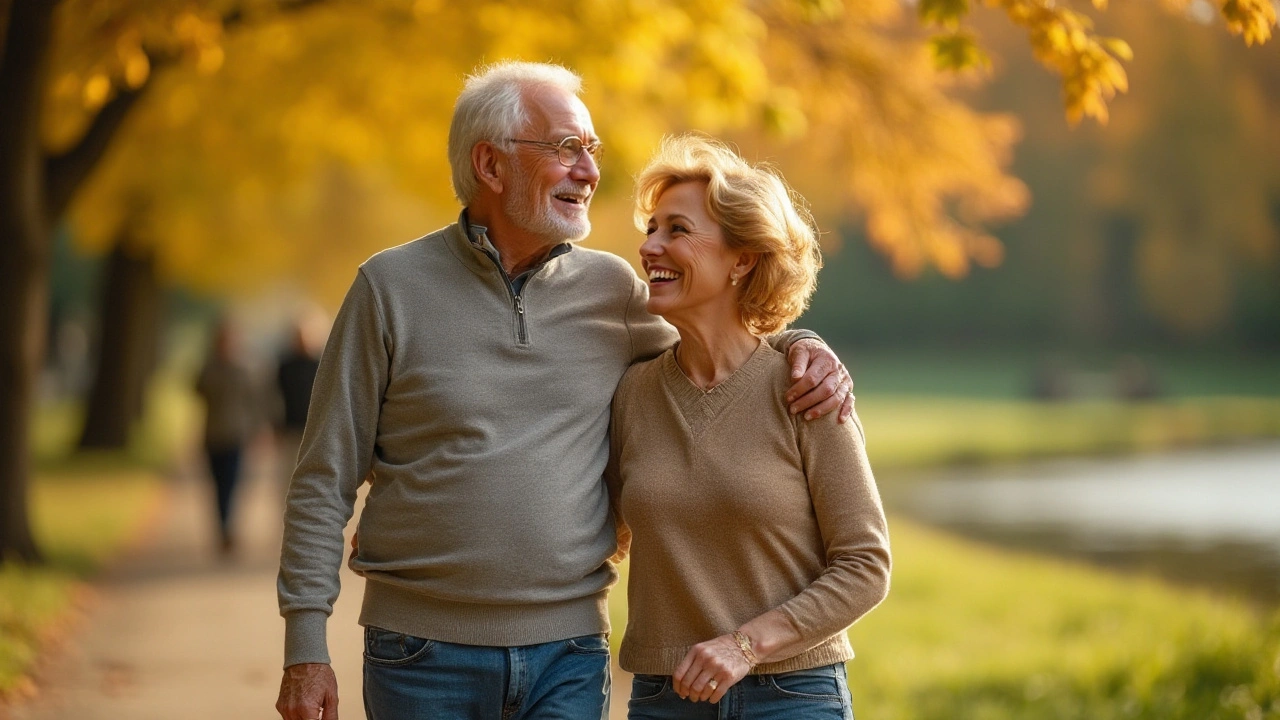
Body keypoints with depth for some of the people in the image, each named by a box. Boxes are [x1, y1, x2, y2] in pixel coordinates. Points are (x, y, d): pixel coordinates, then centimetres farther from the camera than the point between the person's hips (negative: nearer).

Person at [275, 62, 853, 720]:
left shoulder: (612, 289, 6)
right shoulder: (390, 287, -2)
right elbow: (325, 480, -1)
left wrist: (801, 346, 2)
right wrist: (306, 647, -6)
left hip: (568, 654, 2)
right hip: (424, 654, -2)